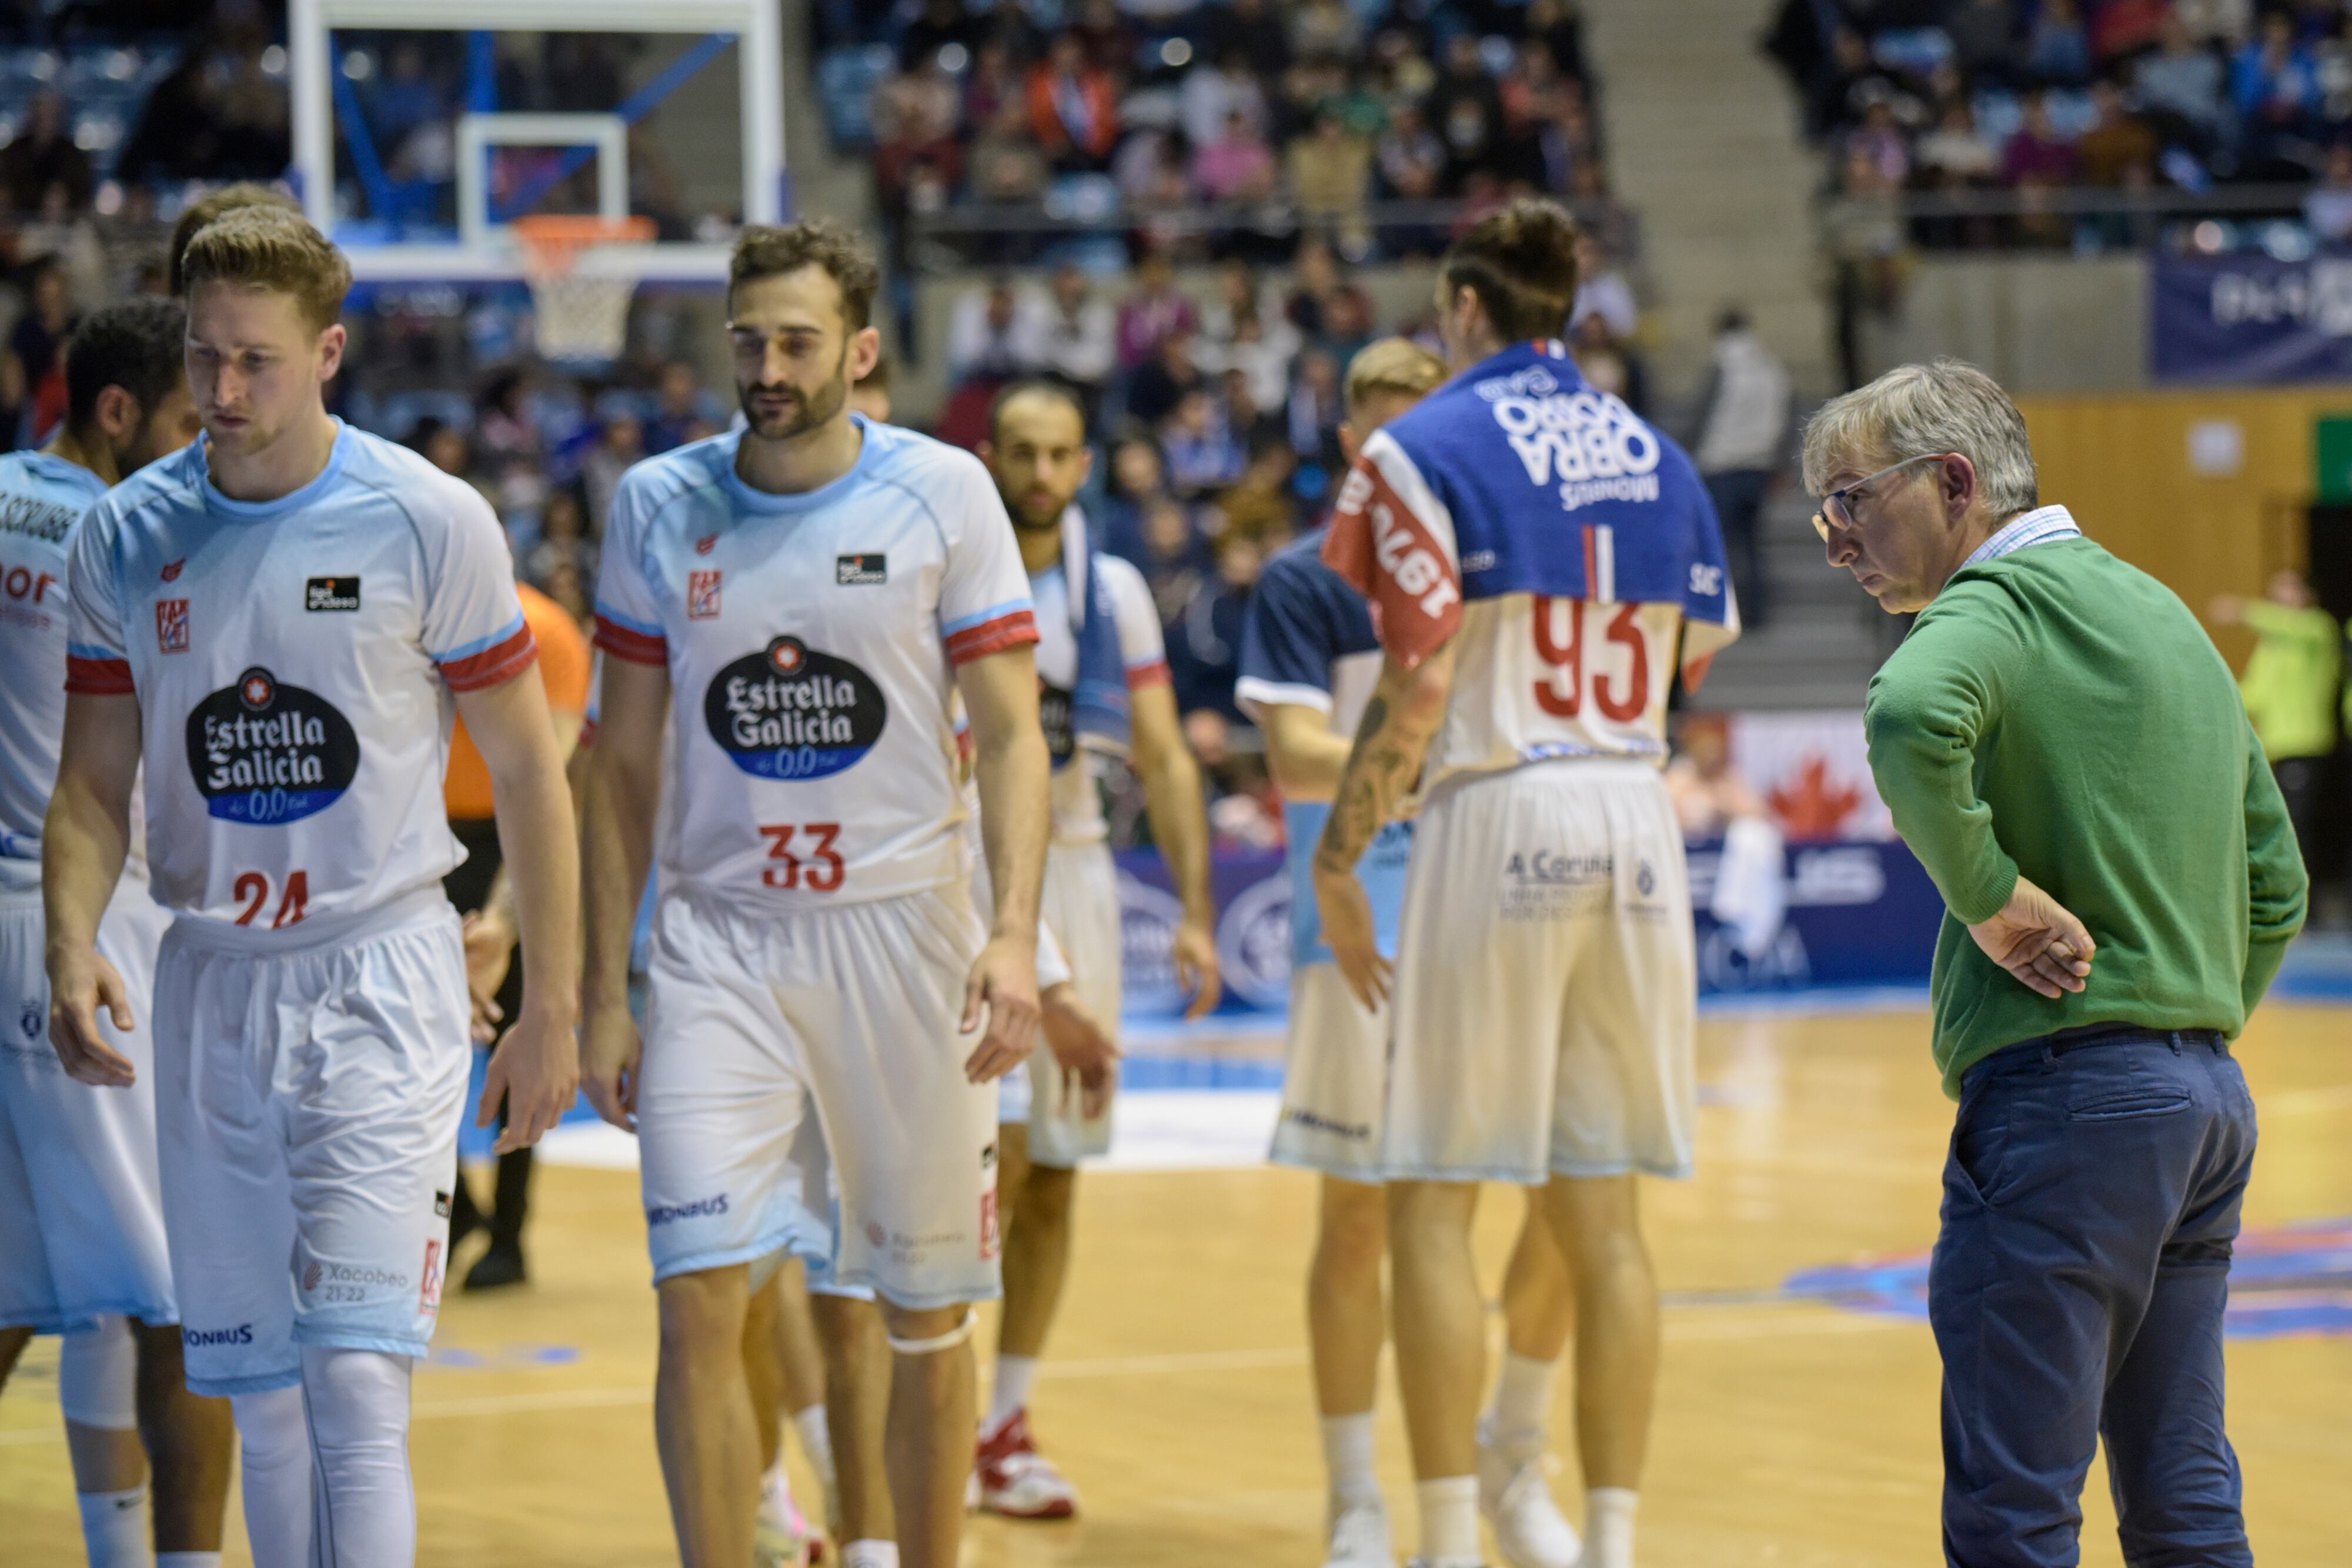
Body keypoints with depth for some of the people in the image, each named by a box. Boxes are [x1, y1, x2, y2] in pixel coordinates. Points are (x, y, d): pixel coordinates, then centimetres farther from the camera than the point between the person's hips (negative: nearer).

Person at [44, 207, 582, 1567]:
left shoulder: (430, 523, -7)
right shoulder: (127, 536, 3)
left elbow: (527, 768, 0)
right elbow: (95, 782, 8)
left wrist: (552, 1009, -2)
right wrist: (73, 942, -12)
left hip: (383, 983, -4)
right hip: (212, 984, 4)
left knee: (357, 1380, -15)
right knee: (261, 1390, 8)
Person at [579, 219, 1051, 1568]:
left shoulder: (944, 494, -3)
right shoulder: (660, 506, 3)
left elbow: (1011, 734, -3)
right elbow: (625, 764, 9)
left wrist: (1016, 934, -17)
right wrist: (605, 992, 5)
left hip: (901, 926, -1)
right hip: (719, 937, 1)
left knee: (927, 1315, 8)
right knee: (701, 1301, -12)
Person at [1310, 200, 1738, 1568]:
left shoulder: (1427, 449, -5)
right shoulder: (1656, 456, 13)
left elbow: (1418, 693, -11)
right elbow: (1685, 671, 16)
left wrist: (1336, 864, -5)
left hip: (1500, 817, -5)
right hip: (1639, 821, 5)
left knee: (1432, 1204, 1)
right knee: (1602, 1209, 9)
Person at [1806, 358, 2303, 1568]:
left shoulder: (2002, 603, -8)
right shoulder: (2162, 612, 21)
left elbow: (1912, 721, -33)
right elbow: (2274, 882, 24)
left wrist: (1991, 897, -21)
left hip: (2069, 1095, -9)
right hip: (2211, 1093, 9)